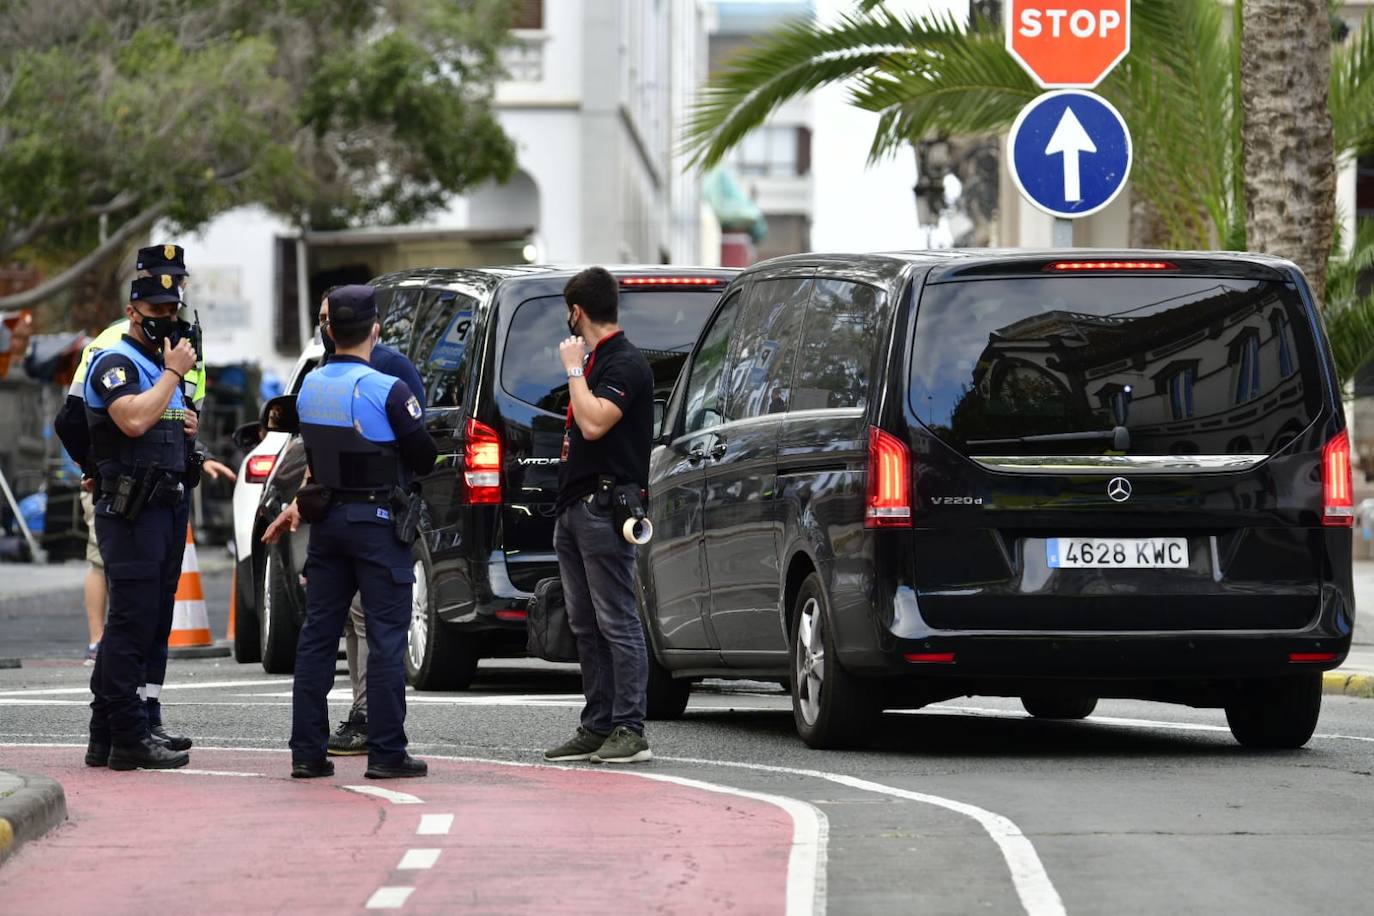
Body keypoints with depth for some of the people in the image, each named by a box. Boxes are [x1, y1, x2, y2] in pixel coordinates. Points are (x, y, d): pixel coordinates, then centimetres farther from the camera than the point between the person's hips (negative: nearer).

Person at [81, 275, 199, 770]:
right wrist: (174, 372, -17)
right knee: (132, 622, -11)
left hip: (165, 505, 10)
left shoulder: (161, 366, 21)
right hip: (129, 509, -10)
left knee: (131, 625, 10)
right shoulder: (115, 363, -9)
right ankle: (129, 739, -12)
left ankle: (105, 739, 14)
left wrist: (185, 426, 12)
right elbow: (133, 420, -26)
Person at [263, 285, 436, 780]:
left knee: (317, 636, 9)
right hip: (376, 518, -6)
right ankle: (386, 752, -3)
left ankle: (307, 751, 8)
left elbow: (314, 455, 11)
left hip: (326, 517, 6)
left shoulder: (309, 387, 4)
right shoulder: (386, 390, -14)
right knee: (386, 639, -1)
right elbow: (424, 458, -9)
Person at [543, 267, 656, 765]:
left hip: (604, 509, -10)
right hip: (574, 509, 10)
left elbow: (594, 424, -23)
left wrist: (574, 370, -14)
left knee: (617, 625, -10)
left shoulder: (627, 363, -11)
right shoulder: (594, 361, 20)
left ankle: (630, 731, -11)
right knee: (587, 627, 10)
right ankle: (597, 728, 13)